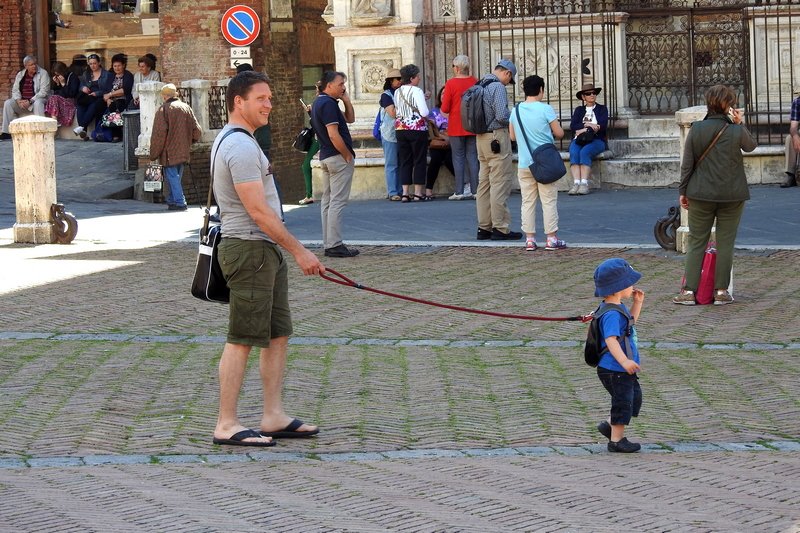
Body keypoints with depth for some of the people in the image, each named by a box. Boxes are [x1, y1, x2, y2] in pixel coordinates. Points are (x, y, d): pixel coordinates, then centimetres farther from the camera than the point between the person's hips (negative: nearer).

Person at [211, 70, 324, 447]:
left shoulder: (235, 141, 18)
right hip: (250, 250, -11)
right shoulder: (241, 147, -17)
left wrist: (289, 251, 24)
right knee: (241, 340, -7)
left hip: (266, 251, 11)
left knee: (278, 335, 12)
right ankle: (226, 426, -3)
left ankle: (273, 417, 17)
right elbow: (258, 211, -21)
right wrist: (300, 252, -17)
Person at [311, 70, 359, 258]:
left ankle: (329, 244, 15)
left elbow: (350, 119, 21)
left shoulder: (319, 102, 15)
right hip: (338, 157, -11)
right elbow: (333, 135, -23)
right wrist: (348, 156, -15)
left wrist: (346, 100, 7)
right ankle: (334, 245, -10)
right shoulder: (328, 104, -16)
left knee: (327, 201, 11)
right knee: (338, 202, -9)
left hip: (325, 157, 11)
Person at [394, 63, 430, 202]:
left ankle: (405, 193, 2)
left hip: (400, 129, 5)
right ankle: (418, 193, 3)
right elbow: (424, 112, -19)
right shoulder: (417, 91, -12)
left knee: (404, 161, 7)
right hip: (417, 129, -5)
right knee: (419, 161, 3)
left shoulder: (397, 92, 7)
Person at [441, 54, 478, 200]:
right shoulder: (475, 82, 0)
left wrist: (443, 100, 11)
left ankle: (460, 191, 0)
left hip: (456, 127, -3)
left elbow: (445, 109, -9)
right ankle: (475, 190, 4)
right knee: (472, 157, 6)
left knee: (458, 158, 3)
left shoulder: (451, 83, -10)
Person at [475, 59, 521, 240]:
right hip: (497, 138, -9)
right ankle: (500, 228, -5)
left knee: (484, 183, 12)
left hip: (481, 137, 9)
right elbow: (501, 115, -21)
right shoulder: (498, 87, -14)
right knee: (500, 184, -6)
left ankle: (484, 227, 15)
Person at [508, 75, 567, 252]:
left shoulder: (516, 111, 3)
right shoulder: (545, 109, -10)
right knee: (549, 201, 3)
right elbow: (559, 133, -6)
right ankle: (552, 238, 3)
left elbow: (512, 136, 11)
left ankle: (529, 239, 6)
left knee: (527, 202, 8)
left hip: (524, 163, 4)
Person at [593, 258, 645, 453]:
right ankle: (617, 440, 14)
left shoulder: (619, 307, 9)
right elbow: (611, 339, -32)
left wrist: (637, 303, 15)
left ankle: (610, 425, 32)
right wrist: (624, 361, -41)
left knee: (634, 397, 22)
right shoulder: (611, 314, -24)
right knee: (623, 403, 1)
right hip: (614, 370, -11)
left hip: (625, 370, 11)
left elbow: (631, 321, 27)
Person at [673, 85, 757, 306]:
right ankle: (721, 291, 8)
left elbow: (687, 163, -2)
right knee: (725, 242, 7)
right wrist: (740, 124, 12)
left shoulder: (696, 129, -6)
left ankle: (689, 290, 5)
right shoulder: (736, 132, -10)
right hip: (731, 196, -1)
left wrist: (683, 191, 6)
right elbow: (751, 146, 12)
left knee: (696, 241, 9)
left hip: (701, 195, 1)